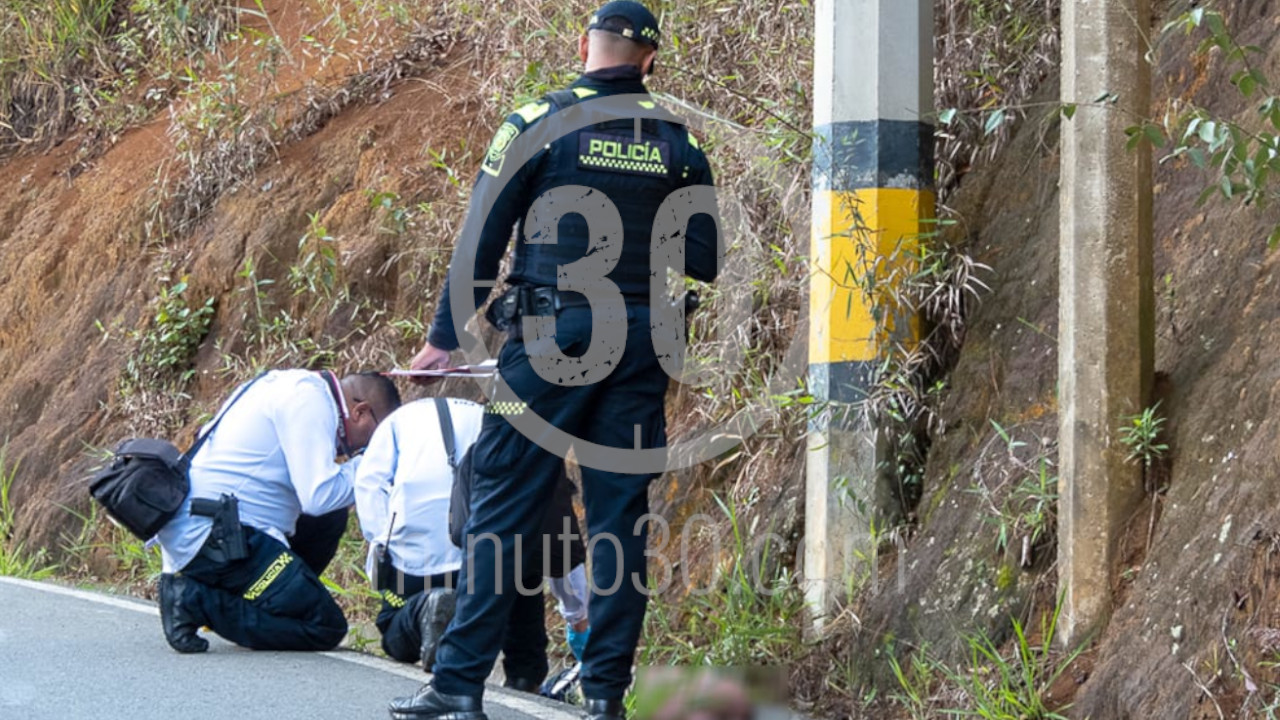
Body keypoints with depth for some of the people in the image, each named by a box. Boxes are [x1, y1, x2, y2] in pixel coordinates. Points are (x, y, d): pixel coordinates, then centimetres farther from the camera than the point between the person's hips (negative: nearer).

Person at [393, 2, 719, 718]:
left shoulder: (539, 122, -2)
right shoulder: (679, 142, 6)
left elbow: (481, 239, -3)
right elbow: (705, 262, 7)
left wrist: (445, 336, 2)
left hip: (552, 337, -3)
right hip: (641, 348, 3)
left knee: (504, 504, 0)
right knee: (621, 515, 6)